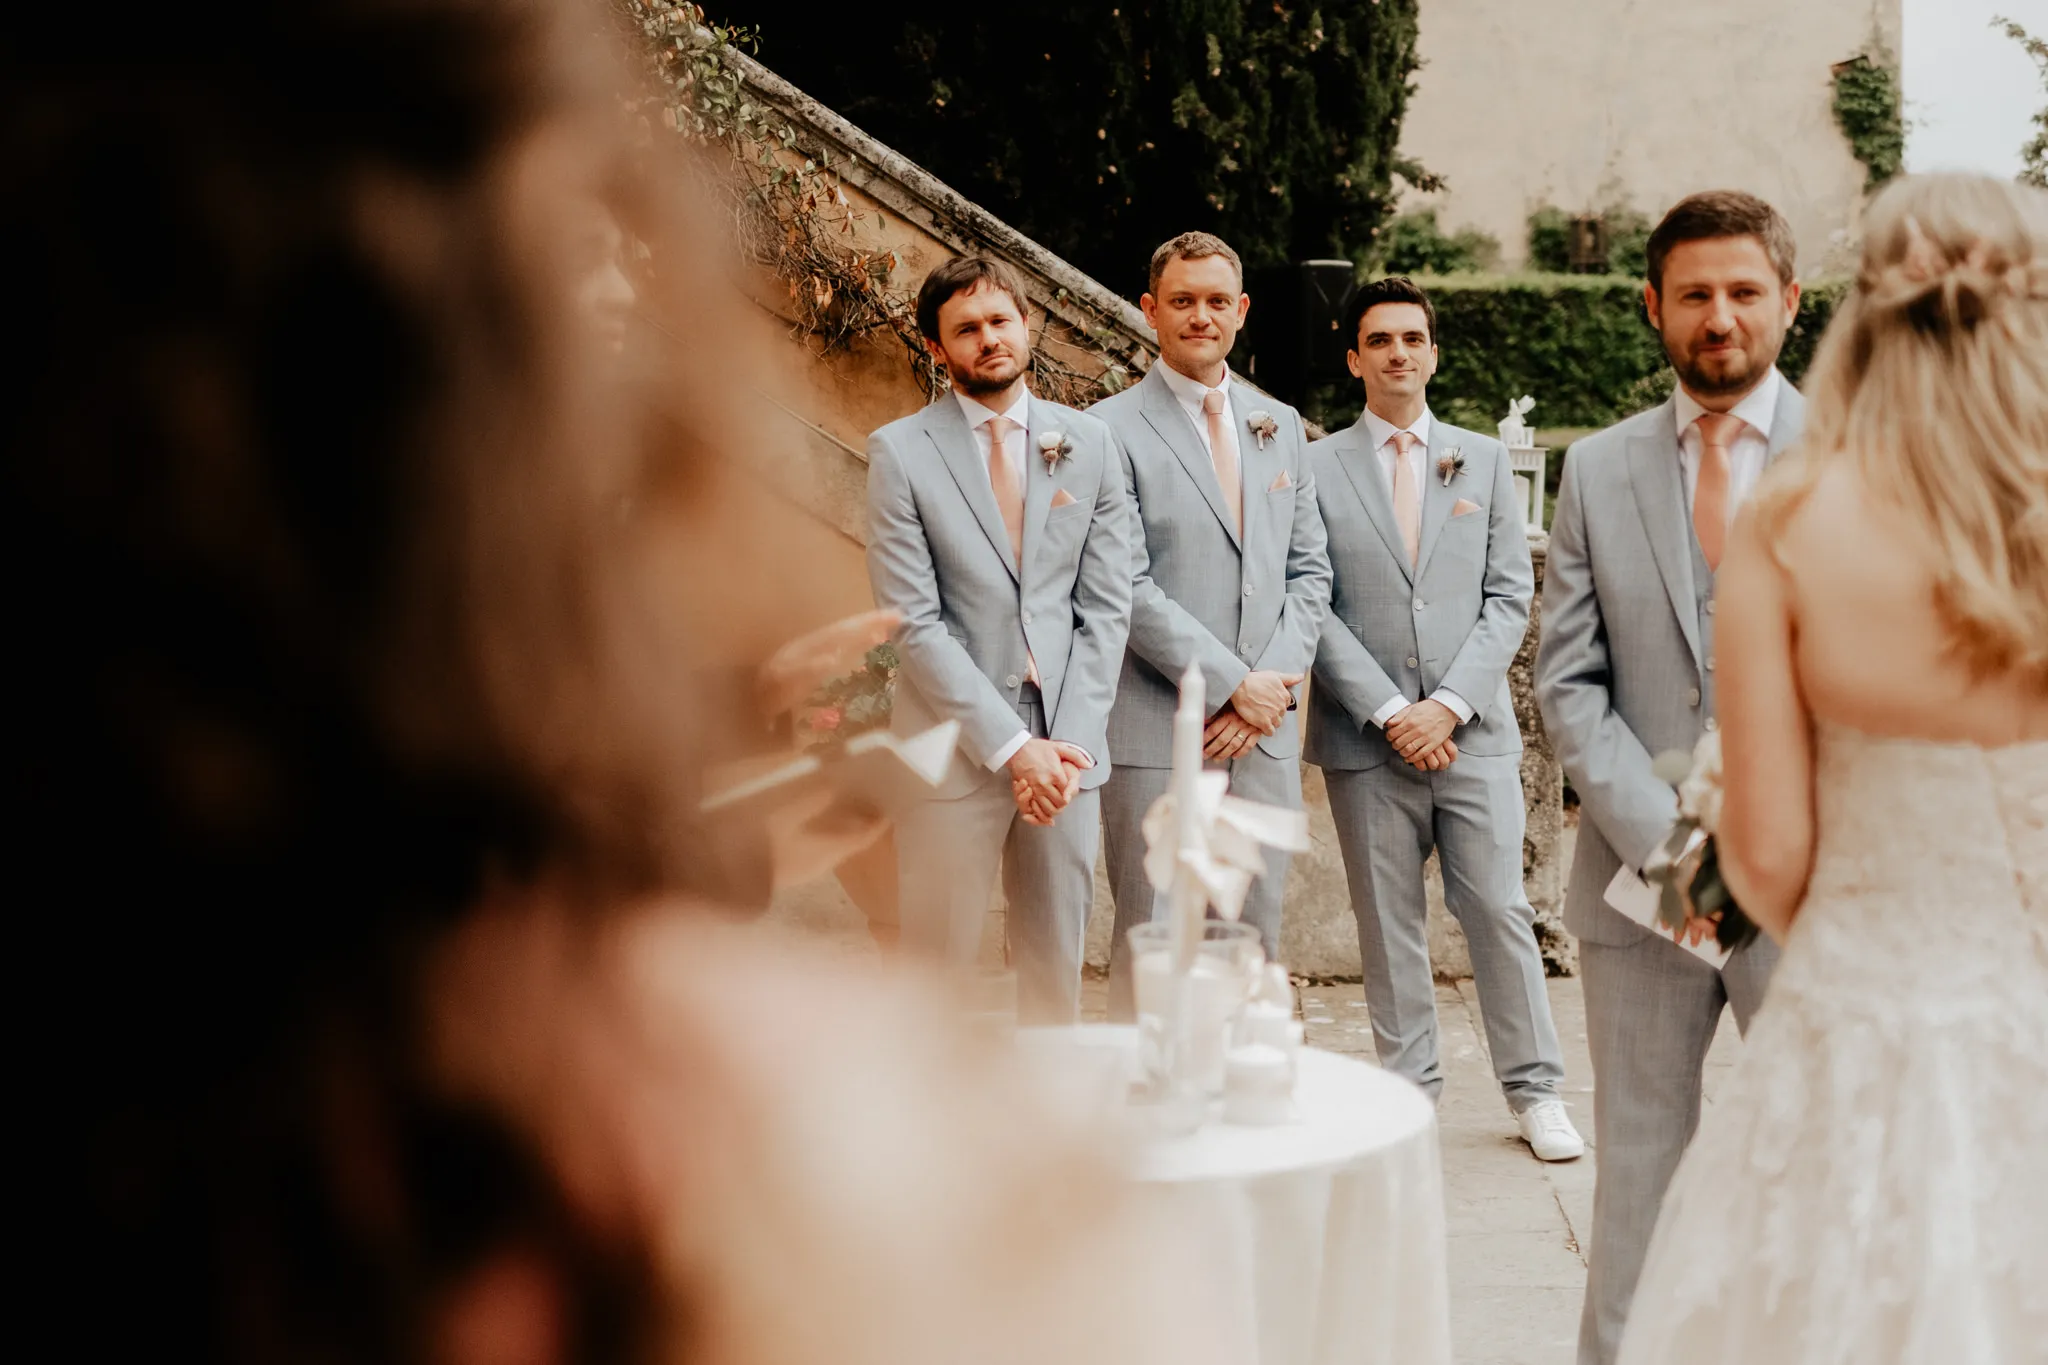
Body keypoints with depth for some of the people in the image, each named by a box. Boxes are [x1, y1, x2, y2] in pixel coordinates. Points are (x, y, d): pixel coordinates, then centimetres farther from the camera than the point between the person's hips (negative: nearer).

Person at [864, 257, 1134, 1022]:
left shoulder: (1089, 444, 8)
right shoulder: (900, 452, -2)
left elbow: (1105, 606, 6)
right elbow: (914, 622, -7)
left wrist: (1068, 742, -6)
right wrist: (1013, 747, -13)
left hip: (1066, 745, 3)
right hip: (956, 749, -3)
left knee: (1057, 963, 10)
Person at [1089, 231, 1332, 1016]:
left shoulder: (1280, 426, 15)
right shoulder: (1112, 430, -4)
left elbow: (1309, 571, 13)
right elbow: (1129, 588, -11)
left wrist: (1276, 687, -2)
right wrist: (1233, 685, -13)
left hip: (1264, 730, 5)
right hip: (1156, 734, -5)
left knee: (1257, 941, 10)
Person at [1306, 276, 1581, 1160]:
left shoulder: (1483, 460, 11)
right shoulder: (1316, 468, 3)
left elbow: (1510, 596, 6)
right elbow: (1312, 607, -2)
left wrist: (1450, 704, -7)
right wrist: (1388, 710, -10)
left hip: (1473, 729, 1)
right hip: (1364, 737, -1)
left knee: (1498, 909, 1)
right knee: (1388, 921, 5)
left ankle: (1534, 1090, 12)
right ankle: (1409, 1087, 16)